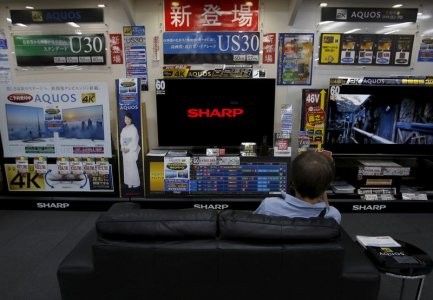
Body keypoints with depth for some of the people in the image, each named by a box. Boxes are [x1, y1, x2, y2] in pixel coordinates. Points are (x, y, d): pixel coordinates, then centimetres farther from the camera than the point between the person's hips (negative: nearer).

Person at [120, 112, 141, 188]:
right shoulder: (124, 129, 13)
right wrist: (122, 147, -4)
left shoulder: (134, 128, -5)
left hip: (132, 150, -6)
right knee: (126, 166, 6)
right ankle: (129, 182, 13)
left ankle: (135, 183, 1)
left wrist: (128, 148, -15)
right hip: (125, 150, 6)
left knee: (132, 166, -7)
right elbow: (121, 139, 11)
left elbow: (135, 140, -11)